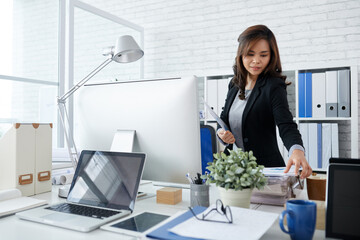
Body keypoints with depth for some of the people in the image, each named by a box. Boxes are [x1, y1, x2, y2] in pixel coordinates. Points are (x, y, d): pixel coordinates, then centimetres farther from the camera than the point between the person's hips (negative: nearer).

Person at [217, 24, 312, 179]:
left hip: (264, 167, -5)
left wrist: (297, 151, -44)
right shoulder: (235, 85, 6)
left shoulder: (274, 87, -12)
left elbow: (286, 125, -24)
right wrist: (221, 132, -6)